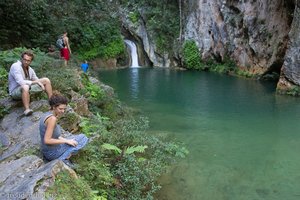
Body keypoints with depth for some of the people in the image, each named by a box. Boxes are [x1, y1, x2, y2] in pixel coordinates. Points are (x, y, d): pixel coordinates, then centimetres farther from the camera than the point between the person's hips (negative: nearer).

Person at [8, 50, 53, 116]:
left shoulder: (30, 69, 3)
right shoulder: (15, 66, -19)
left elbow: (37, 80, 13)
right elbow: (21, 82, -29)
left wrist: (41, 84, -12)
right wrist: (35, 82, -22)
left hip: (28, 89, 8)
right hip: (15, 91, -8)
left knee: (46, 80, 1)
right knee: (25, 87, -44)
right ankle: (27, 110, -45)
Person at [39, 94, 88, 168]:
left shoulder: (46, 114, 3)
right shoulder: (52, 118, -25)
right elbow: (47, 140, -27)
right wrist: (66, 141, -19)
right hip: (53, 153, -9)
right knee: (83, 138, -1)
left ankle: (63, 157, 9)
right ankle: (63, 159, -6)